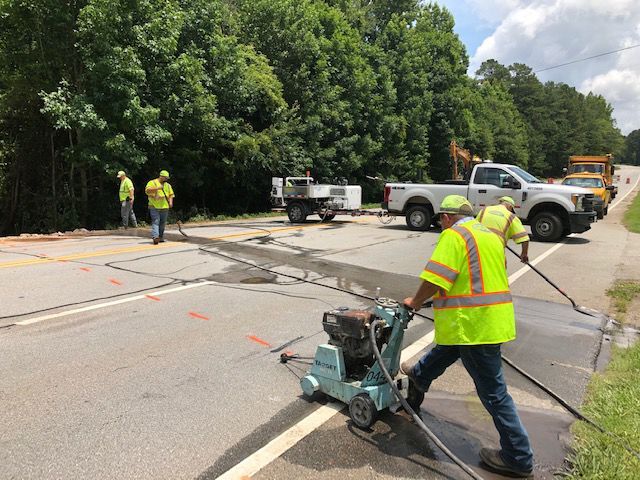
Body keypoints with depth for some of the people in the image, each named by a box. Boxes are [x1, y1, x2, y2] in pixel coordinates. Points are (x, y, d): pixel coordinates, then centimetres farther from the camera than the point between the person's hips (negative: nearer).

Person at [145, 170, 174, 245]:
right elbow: (147, 191, -12)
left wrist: (170, 202, -1)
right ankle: (155, 237, -25)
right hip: (154, 207, -5)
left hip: (165, 207, 5)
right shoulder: (152, 182, 1)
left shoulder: (168, 185, 18)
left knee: (162, 223, 9)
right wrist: (157, 188, -21)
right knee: (155, 222, -14)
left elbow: (171, 194, 17)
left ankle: (161, 237, 19)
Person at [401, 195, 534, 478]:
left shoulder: (453, 235, -13)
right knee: (447, 347, 30)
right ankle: (419, 376, 55)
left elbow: (434, 280, -20)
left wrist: (415, 302, -2)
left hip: (473, 324, -10)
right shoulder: (490, 235, 15)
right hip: (495, 318, 10)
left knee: (493, 391, 2)